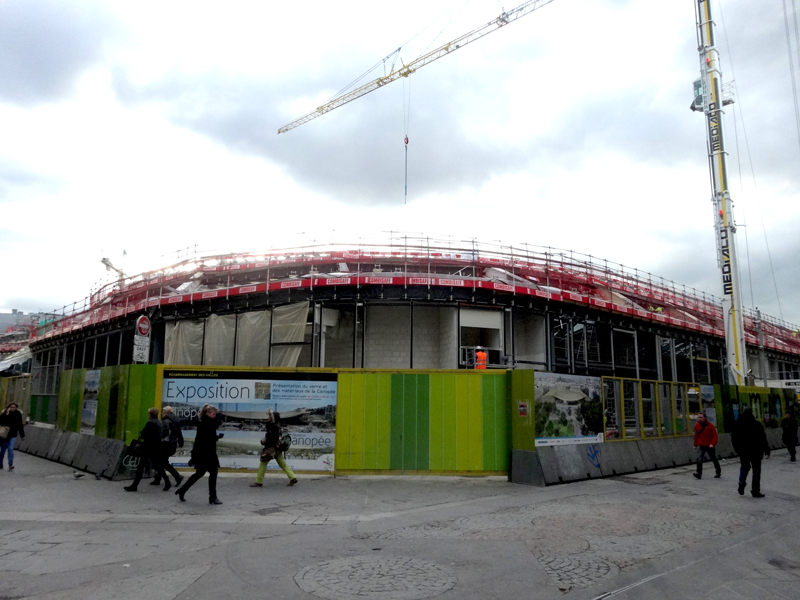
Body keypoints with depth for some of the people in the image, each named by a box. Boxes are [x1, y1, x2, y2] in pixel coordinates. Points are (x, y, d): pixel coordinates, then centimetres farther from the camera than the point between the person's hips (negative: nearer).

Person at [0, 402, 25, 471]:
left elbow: (20, 425, 8)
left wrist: (22, 435, 11)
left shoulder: (18, 414, 1)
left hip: (13, 435, 0)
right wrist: (6, 415, -26)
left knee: (10, 448, -12)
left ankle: (10, 465, -14)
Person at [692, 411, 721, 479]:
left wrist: (713, 444, -21)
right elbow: (696, 436, 14)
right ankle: (699, 473, -19)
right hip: (701, 446, 2)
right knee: (699, 459, -15)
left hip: (710, 446, -2)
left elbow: (715, 436, -9)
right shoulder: (697, 425, 3)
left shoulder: (710, 425, -10)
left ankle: (718, 472, 34)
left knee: (714, 459, 14)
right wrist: (695, 445, 16)